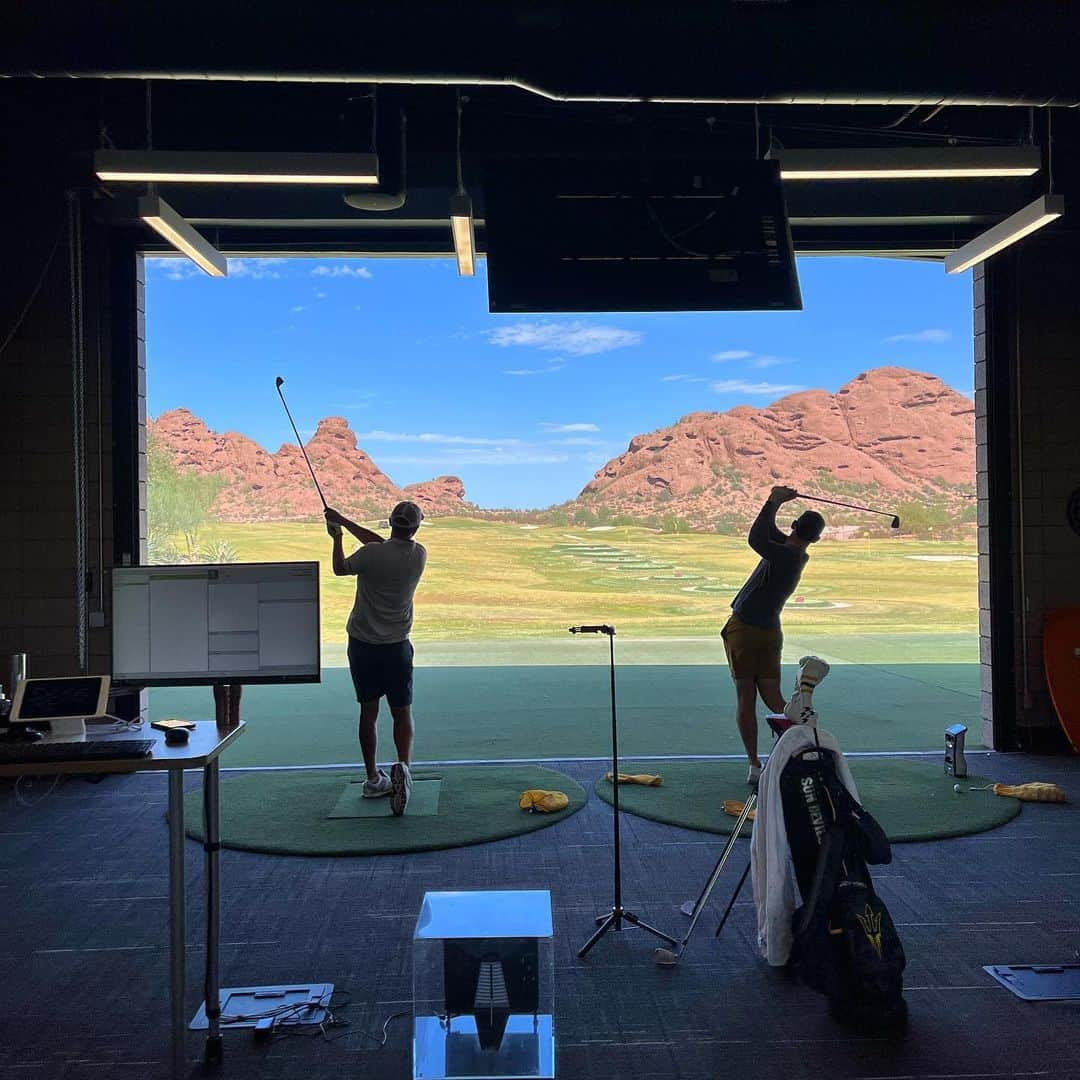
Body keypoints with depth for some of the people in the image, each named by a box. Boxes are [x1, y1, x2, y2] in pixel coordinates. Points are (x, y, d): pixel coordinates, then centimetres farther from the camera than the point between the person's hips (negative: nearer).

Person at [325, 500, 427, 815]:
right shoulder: (419, 556, -5)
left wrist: (337, 537, 21)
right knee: (402, 713, 9)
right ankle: (403, 766, -16)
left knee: (368, 712, 11)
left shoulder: (371, 554, -16)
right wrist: (344, 522, 14)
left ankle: (373, 779, 18)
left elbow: (340, 569, 4)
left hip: (362, 644, -1)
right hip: (397, 647, 1)